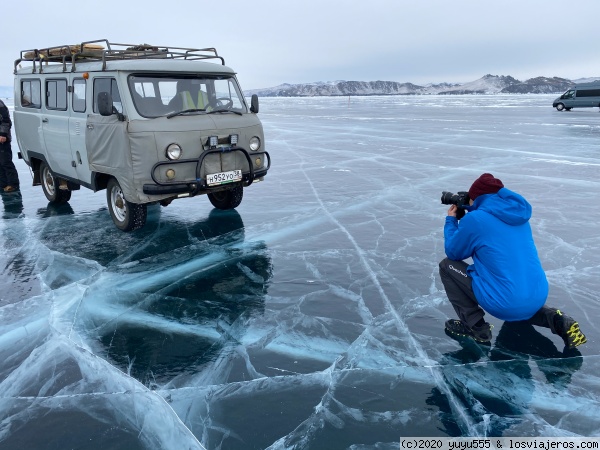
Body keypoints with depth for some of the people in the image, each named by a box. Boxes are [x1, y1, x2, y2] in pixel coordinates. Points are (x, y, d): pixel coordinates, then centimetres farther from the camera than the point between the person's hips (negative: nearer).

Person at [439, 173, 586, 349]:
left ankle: (474, 325, 7)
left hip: (505, 305, -7)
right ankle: (555, 319, 14)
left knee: (447, 265, 7)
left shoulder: (474, 219, -10)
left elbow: (453, 252, 5)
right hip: (537, 299, 7)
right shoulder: (518, 212, 11)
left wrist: (451, 220, 18)